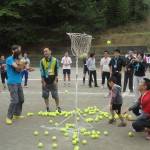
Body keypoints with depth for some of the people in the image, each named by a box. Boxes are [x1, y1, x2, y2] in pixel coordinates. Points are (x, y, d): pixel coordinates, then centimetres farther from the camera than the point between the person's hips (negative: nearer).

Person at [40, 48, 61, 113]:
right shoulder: (42, 61, 0)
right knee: (45, 95, 5)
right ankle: (47, 108, 18)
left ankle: (58, 107, 19)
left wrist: (55, 80, -7)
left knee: (55, 95, 3)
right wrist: (43, 81, -6)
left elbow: (56, 71, -2)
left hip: (53, 80, -1)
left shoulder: (55, 60, -3)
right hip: (45, 80, 1)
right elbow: (42, 72, -2)